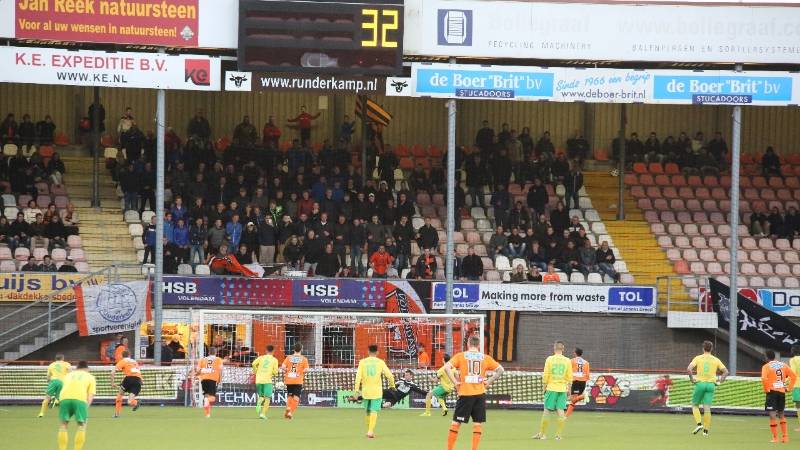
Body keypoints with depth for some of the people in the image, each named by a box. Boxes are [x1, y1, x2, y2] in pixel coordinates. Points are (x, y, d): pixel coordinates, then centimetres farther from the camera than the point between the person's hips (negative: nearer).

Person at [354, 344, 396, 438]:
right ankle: (370, 431, -18)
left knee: (368, 411, 18)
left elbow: (358, 376, -7)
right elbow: (389, 375, -3)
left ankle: (370, 430, 27)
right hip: (377, 390, -2)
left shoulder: (362, 362, 1)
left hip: (366, 391, 2)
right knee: (374, 411, -4)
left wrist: (357, 390, -6)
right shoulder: (380, 362, -2)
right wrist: (392, 385, 15)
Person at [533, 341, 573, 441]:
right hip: (562, 389, 1)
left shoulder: (550, 359, -4)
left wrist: (544, 387, 7)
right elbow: (569, 377, 2)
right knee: (560, 411, 1)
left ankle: (542, 433, 8)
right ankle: (558, 435, -2)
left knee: (547, 411, 4)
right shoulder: (567, 361, 1)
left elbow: (545, 375, -4)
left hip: (551, 388, -1)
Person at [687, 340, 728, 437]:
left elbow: (689, 369, -12)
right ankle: (706, 430, 0)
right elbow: (725, 372, 5)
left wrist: (691, 378, -2)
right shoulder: (716, 360, 7)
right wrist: (719, 381, 7)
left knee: (695, 405, 12)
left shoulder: (698, 358, 1)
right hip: (711, 385, 2)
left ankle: (699, 424, -8)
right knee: (707, 408, 2)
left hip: (700, 383, -2)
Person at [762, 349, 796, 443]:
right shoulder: (783, 365, 9)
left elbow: (764, 379, -21)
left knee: (772, 414, -3)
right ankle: (785, 436, 13)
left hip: (772, 391, -5)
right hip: (782, 391, 5)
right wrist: (790, 387, 7)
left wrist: (766, 389, -8)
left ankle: (775, 437, -7)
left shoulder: (766, 366, -5)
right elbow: (793, 375, 3)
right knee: (781, 414, 17)